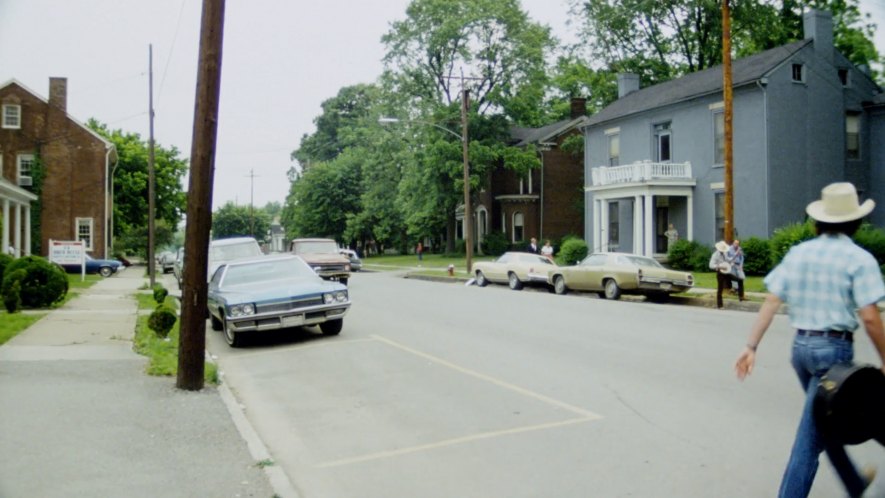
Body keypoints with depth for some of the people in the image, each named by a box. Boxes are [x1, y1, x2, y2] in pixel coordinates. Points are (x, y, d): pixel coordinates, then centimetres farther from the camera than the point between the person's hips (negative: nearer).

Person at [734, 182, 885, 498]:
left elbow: (771, 302, 0)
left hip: (802, 345, 6)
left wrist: (751, 346, 3)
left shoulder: (797, 253, 4)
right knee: (811, 435, -2)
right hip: (834, 348, -6)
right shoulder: (859, 259, -10)